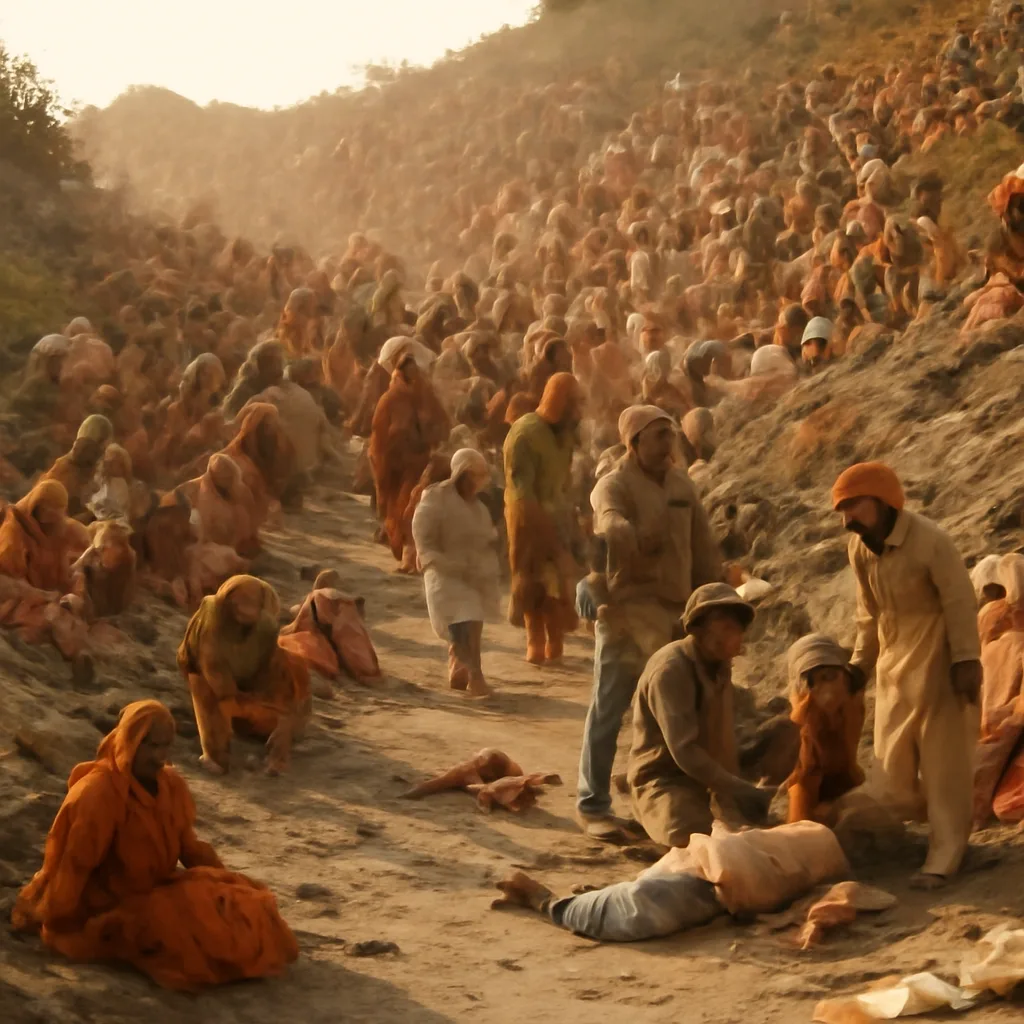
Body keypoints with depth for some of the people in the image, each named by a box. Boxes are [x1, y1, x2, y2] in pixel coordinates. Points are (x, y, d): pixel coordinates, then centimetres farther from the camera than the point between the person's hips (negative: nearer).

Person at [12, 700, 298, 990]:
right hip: (118, 907, -7)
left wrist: (227, 882, 4)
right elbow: (75, 862, -16)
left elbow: (188, 846, 12)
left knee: (242, 904, -7)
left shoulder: (172, 785, 0)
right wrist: (53, 922, -9)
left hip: (161, 889, 7)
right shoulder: (96, 794, -22)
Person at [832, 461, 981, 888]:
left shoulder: (929, 541, -20)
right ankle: (950, 826, 30)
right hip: (894, 667, 7)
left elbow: (960, 602, -17)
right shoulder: (860, 548, 1)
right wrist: (861, 661, 18)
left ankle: (944, 859, 5)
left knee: (943, 764, -2)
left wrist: (966, 660, -19)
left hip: (938, 662, -7)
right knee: (892, 778, 8)